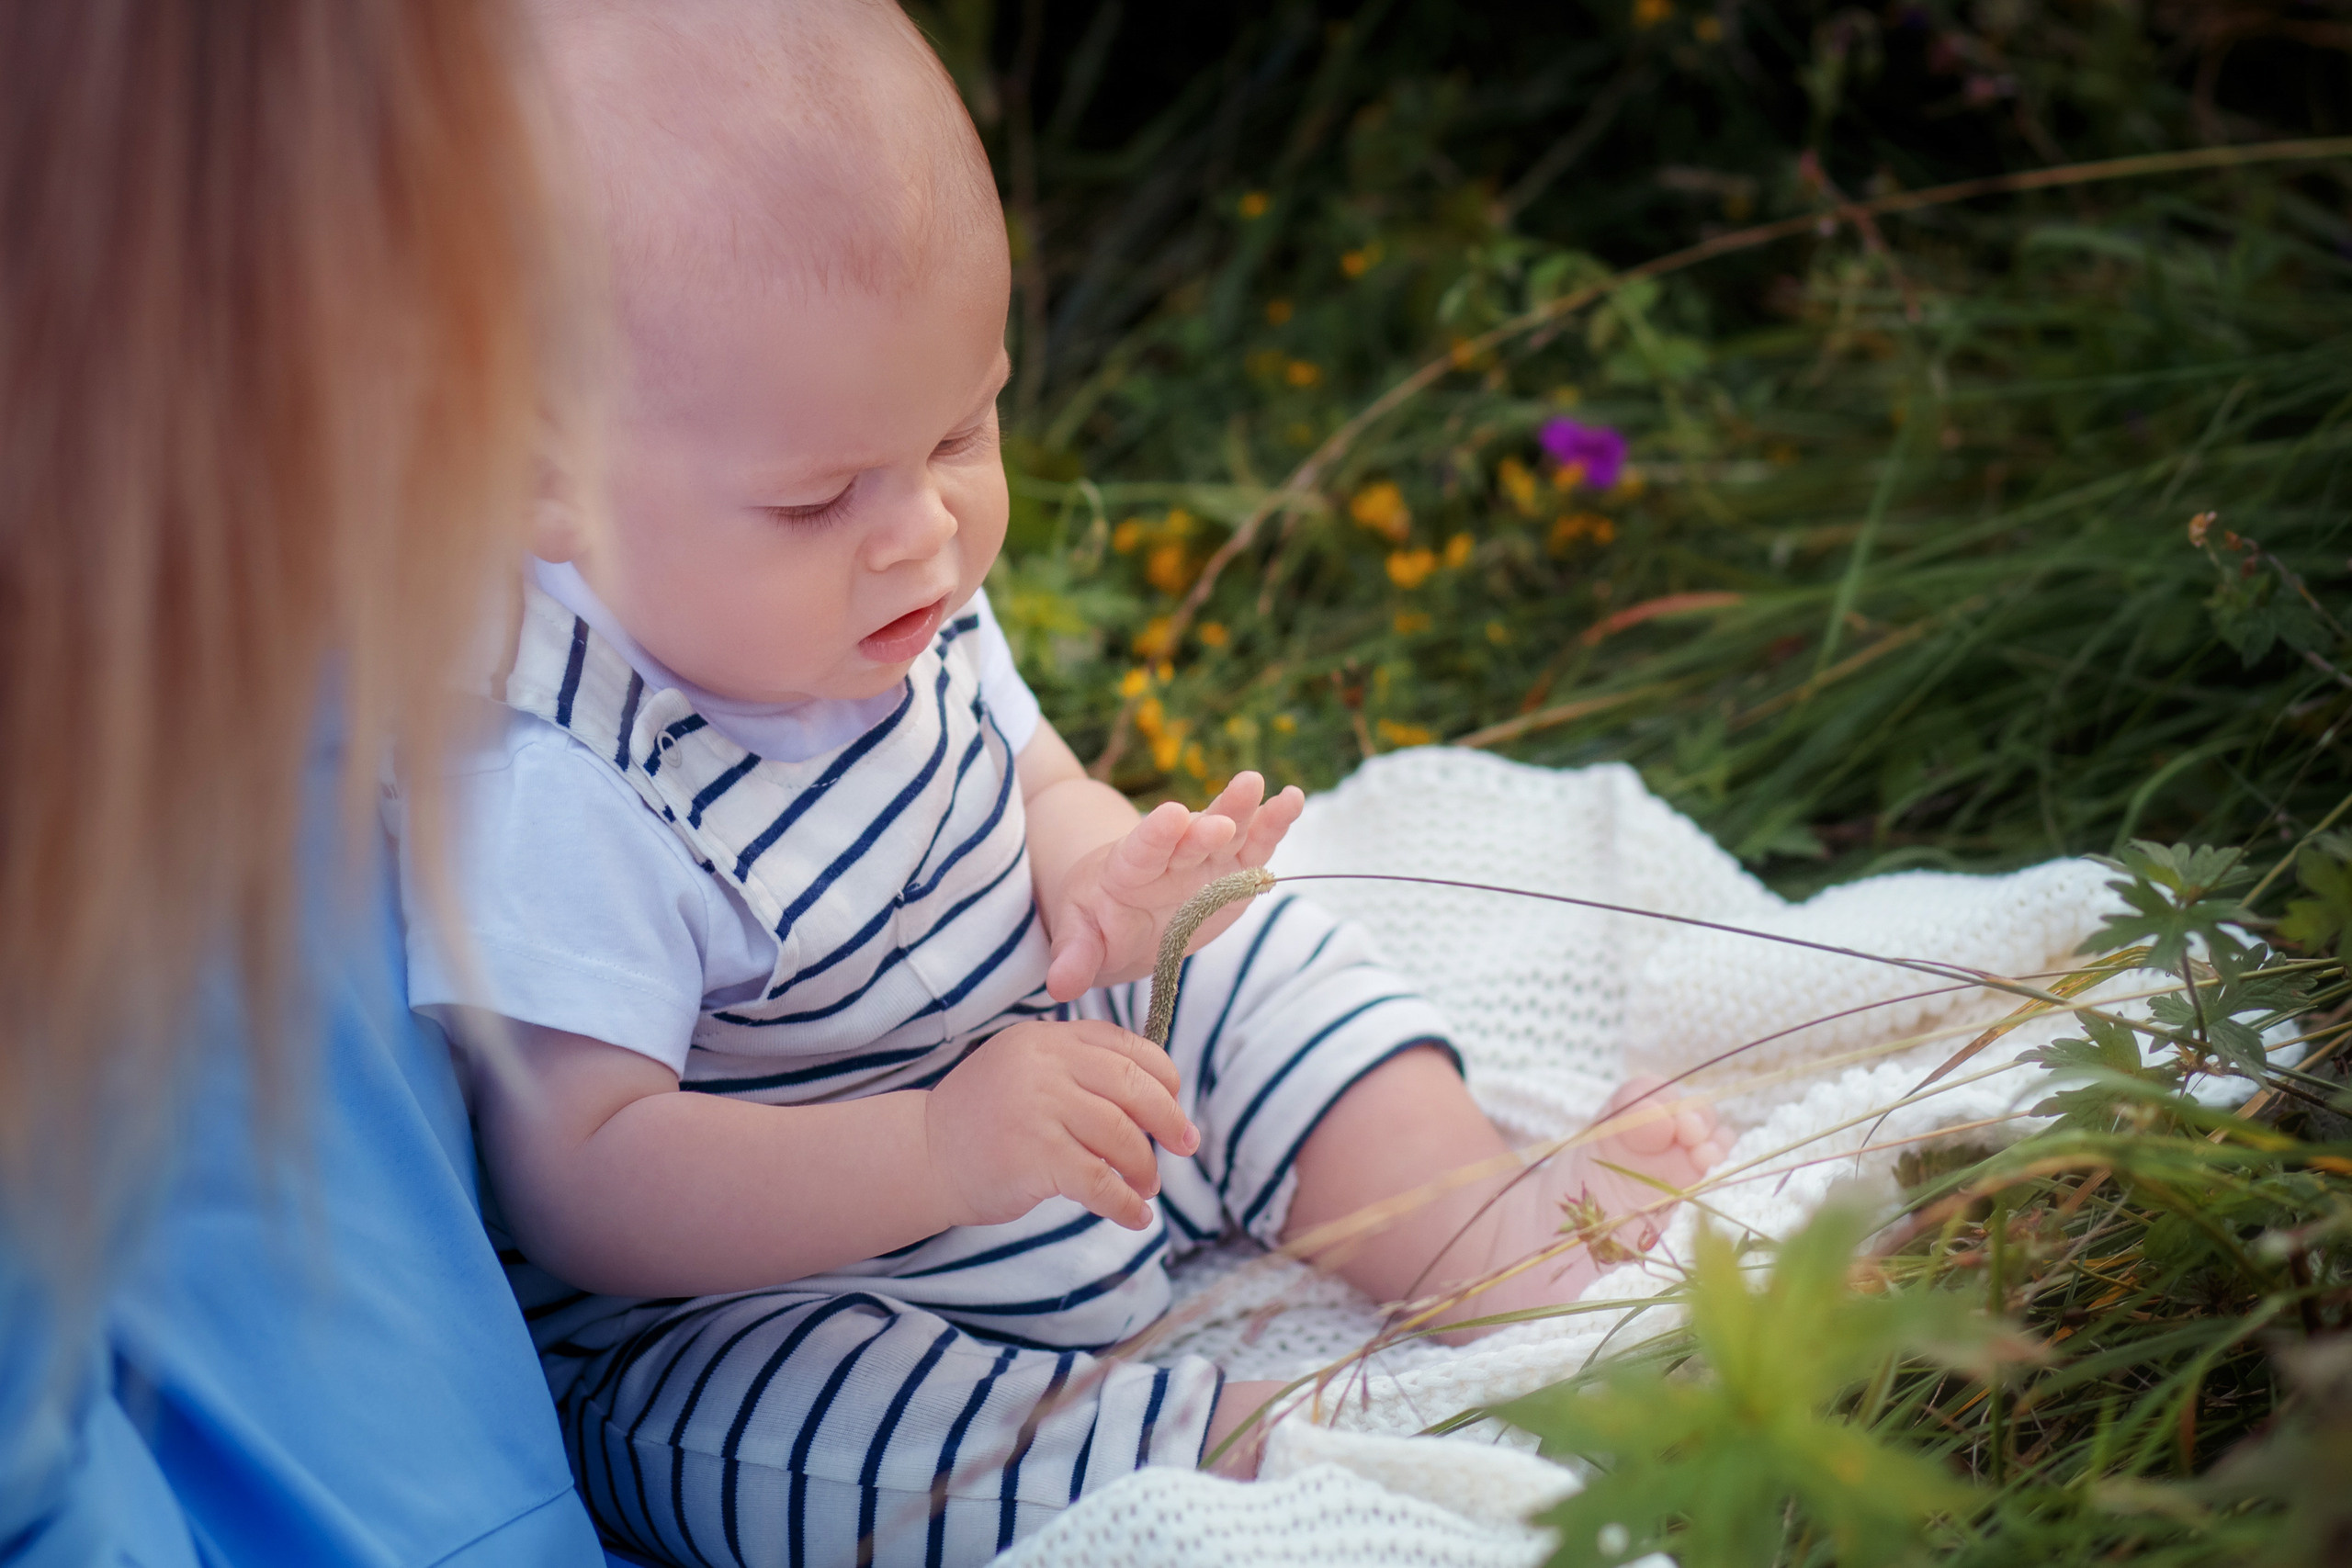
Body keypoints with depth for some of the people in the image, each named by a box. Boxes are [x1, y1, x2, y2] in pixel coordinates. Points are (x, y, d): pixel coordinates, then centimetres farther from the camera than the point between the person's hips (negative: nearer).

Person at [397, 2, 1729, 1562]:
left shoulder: (896, 601, -6)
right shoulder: (557, 799, -31)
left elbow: (1023, 779, 12)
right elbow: (584, 1183, -33)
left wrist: (1102, 877, -14)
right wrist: (937, 1155, -44)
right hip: (760, 1307, -8)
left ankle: (1498, 1233, -1)